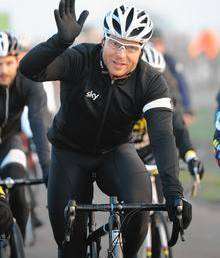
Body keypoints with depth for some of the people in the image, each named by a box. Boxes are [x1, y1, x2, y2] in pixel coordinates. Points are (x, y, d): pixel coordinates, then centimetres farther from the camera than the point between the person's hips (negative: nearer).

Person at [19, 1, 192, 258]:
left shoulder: (150, 82, -20)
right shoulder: (81, 60, -24)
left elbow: (162, 136, -29)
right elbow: (29, 69, -37)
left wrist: (173, 192, -42)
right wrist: (61, 40, -56)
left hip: (115, 151, 0)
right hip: (70, 150, 0)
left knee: (139, 203, -26)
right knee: (66, 225, -9)